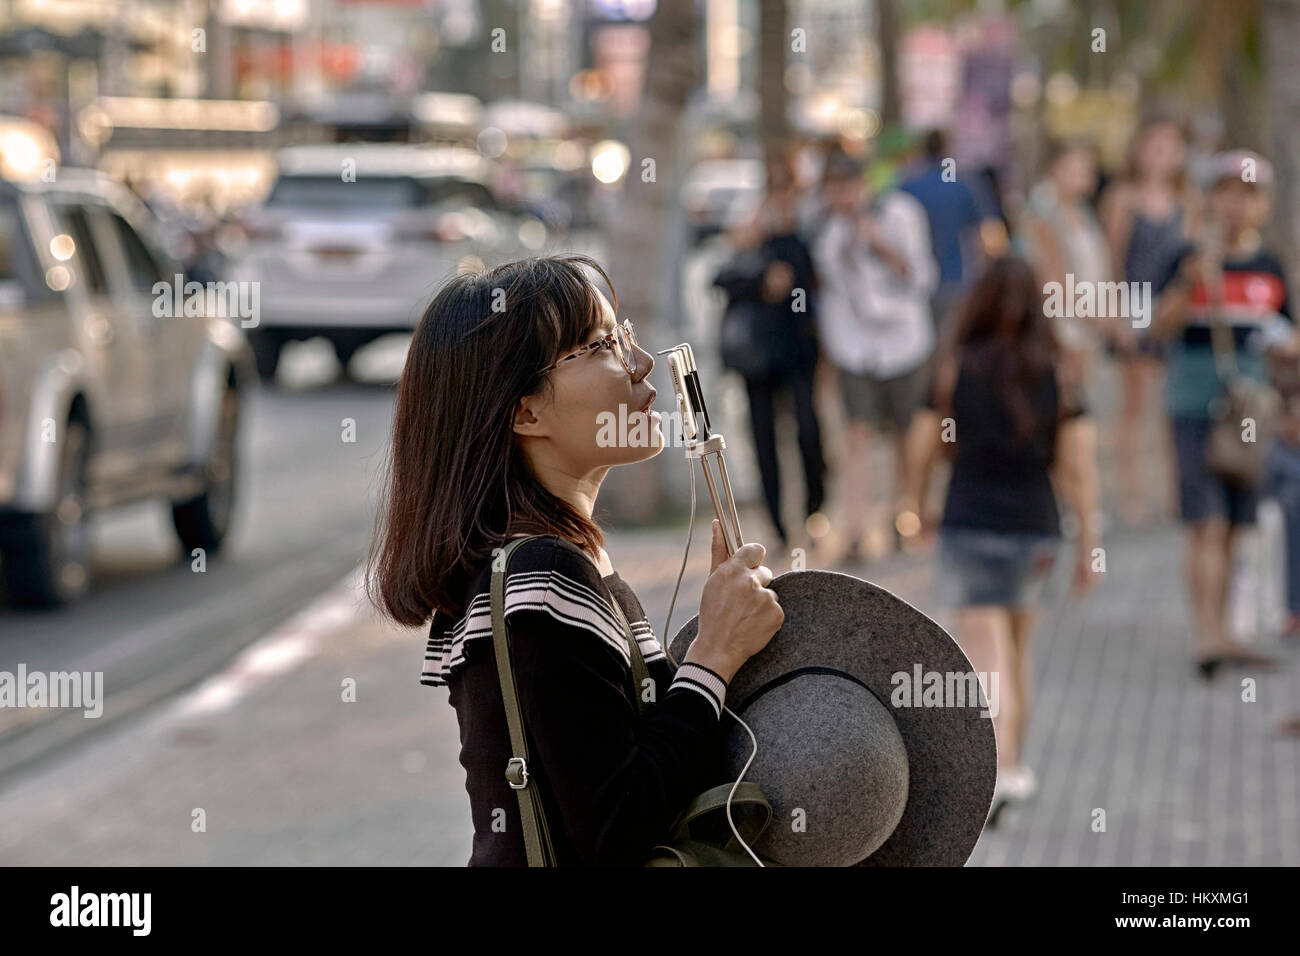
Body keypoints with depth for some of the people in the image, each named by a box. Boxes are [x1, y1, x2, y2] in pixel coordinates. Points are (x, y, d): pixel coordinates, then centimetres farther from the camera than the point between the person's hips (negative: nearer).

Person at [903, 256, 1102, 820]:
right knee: (1016, 652, 20)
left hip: (970, 525, -3)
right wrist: (1087, 545, 2)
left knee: (987, 658, -6)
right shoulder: (1058, 378, -1)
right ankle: (1013, 765, 30)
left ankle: (1000, 772, -22)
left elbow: (921, 449, 1)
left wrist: (912, 504, 19)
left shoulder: (957, 371, -5)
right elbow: (1080, 466, -3)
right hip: (1034, 528, 3)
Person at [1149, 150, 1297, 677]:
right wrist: (1191, 283, -26)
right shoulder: (1191, 257, -3)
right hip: (1195, 402, -4)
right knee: (1207, 524, -13)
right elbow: (1160, 326, -11)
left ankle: (1217, 636, 18)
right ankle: (1209, 634, -18)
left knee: (1232, 529, 9)